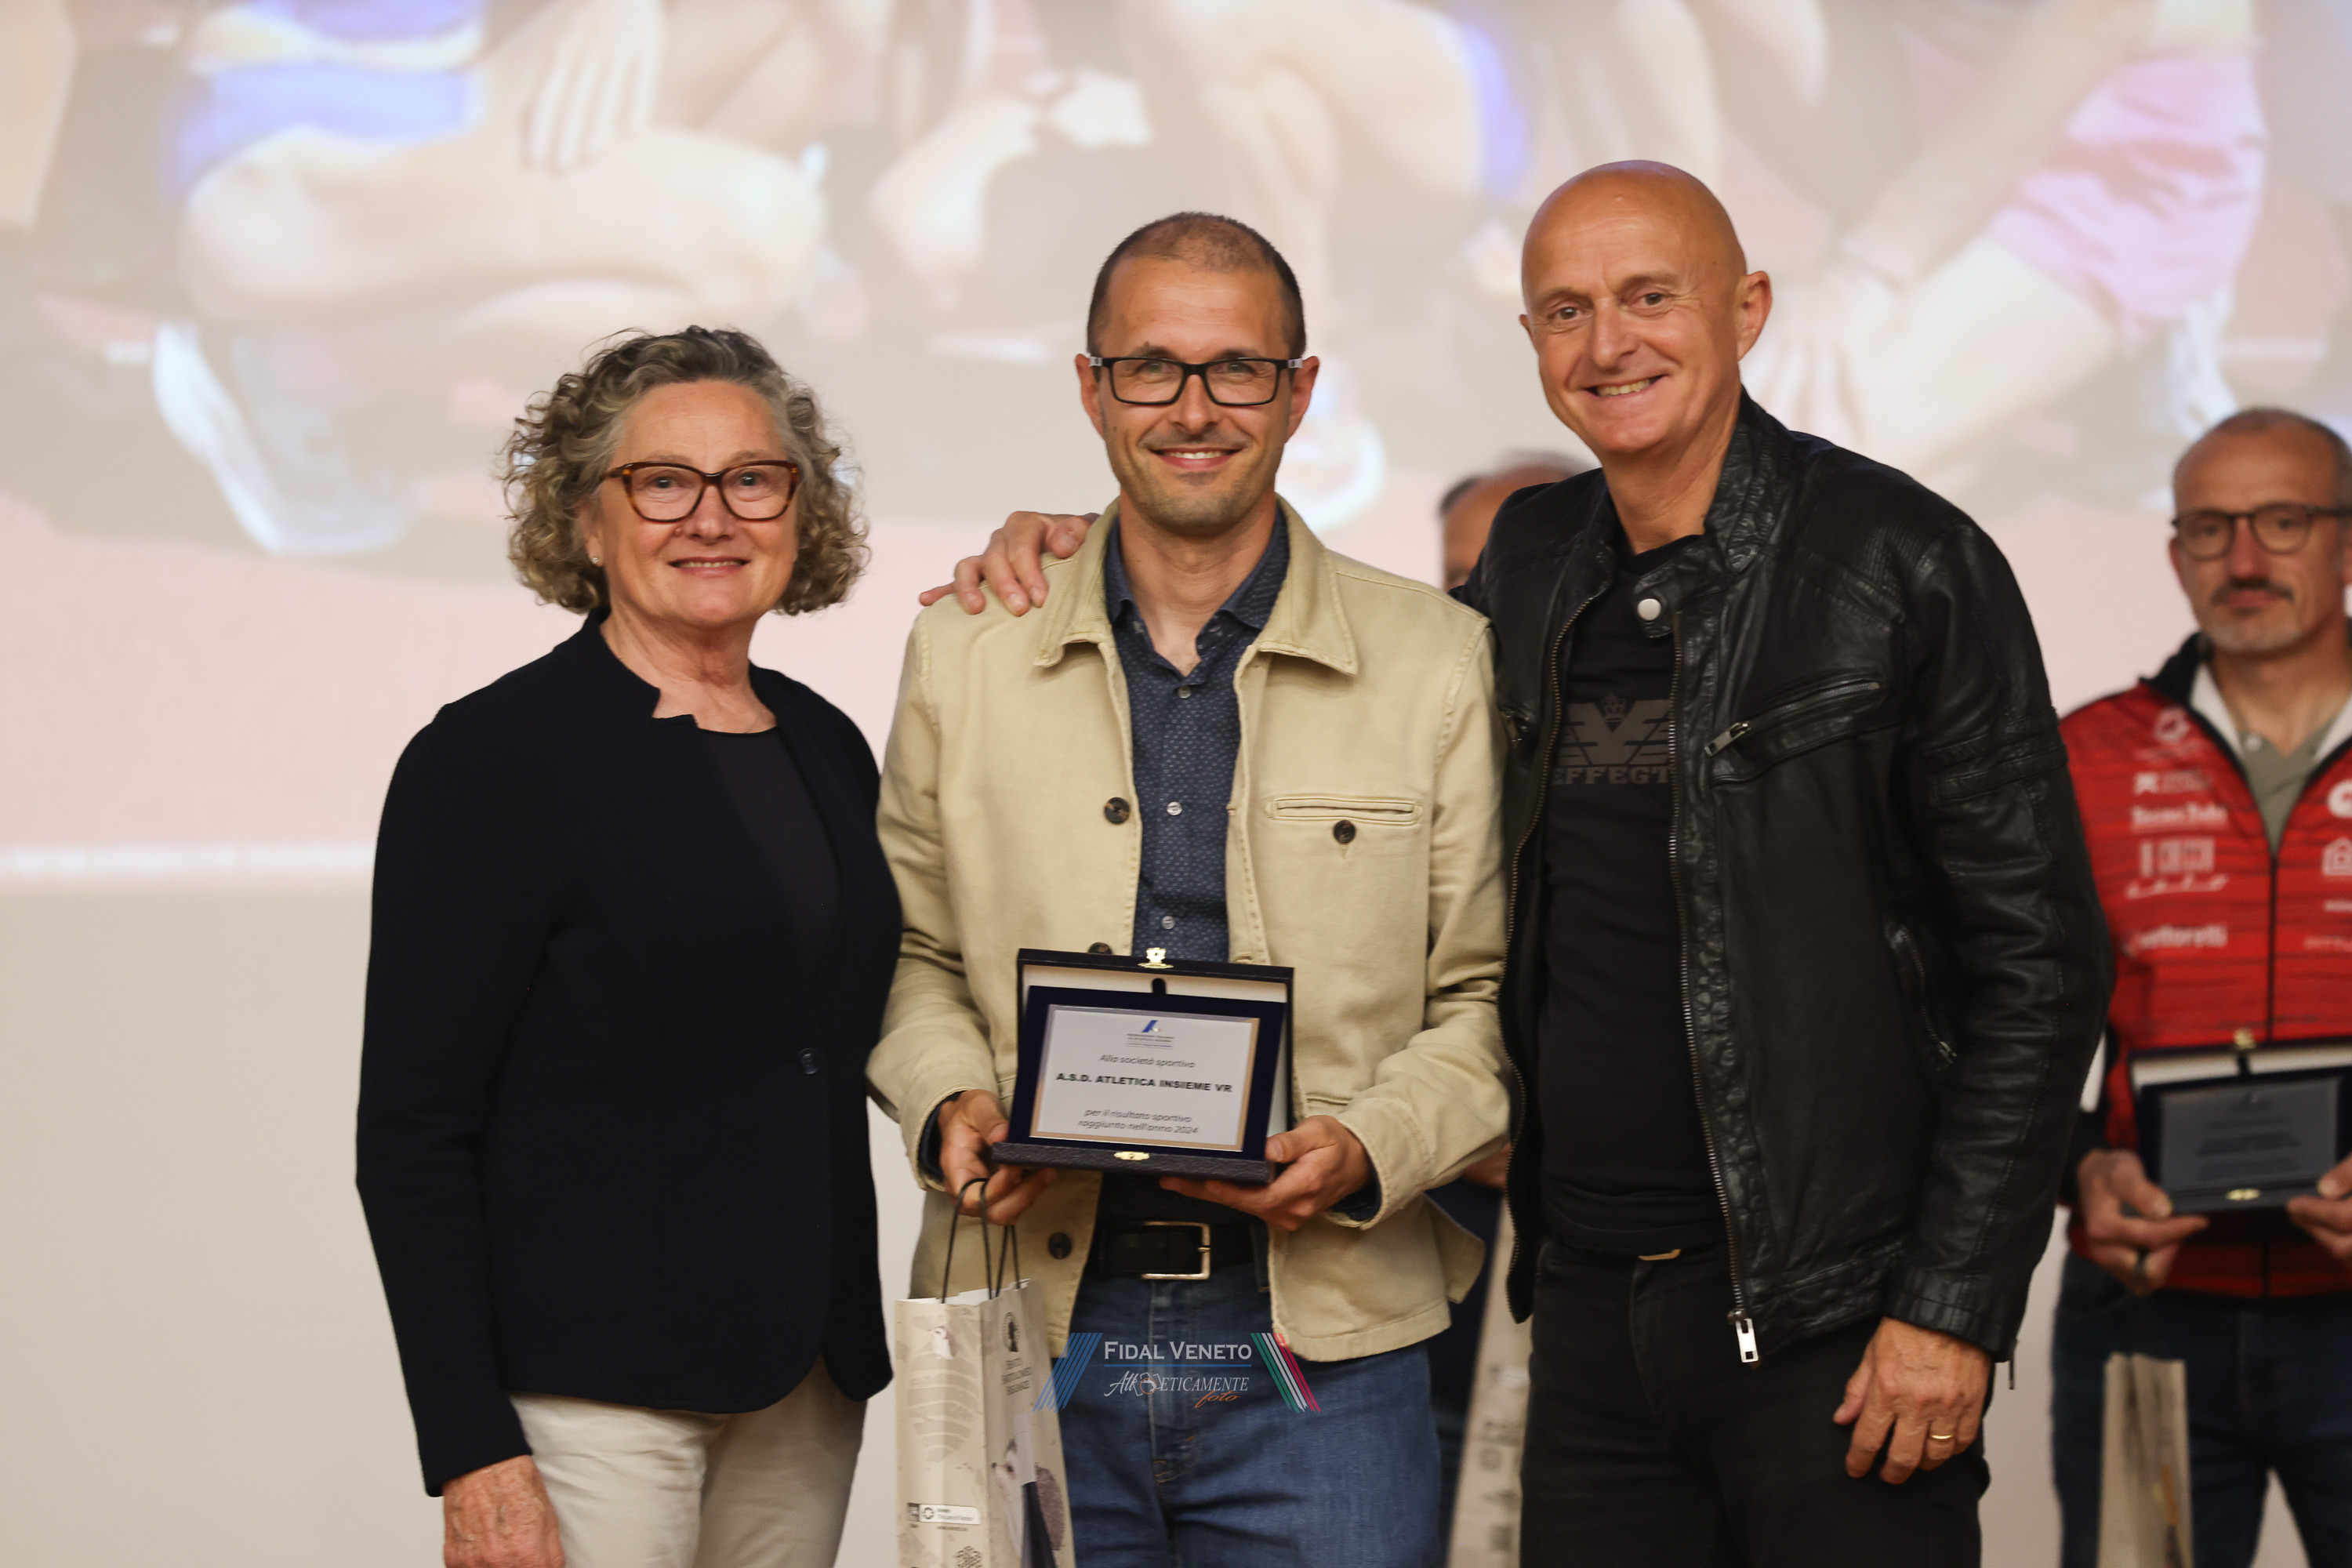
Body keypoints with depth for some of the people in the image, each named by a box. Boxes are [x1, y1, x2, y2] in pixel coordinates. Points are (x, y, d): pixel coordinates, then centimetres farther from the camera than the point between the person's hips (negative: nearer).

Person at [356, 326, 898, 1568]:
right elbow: (411, 1132, -11)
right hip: (590, 1391, -6)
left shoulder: (825, 747, 11)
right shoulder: (487, 757, -8)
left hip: (805, 1386, 6)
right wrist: (472, 1455, -16)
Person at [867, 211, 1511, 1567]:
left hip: (1323, 1355, -1)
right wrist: (950, 1106, -4)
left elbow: (1491, 1000, 4)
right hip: (1033, 1345, 1)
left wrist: (1366, 1150, -12)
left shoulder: (1441, 664, 3)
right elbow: (909, 956, 16)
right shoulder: (964, 656, 8)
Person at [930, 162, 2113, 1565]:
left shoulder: (1902, 565, -6)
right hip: (1592, 1306, 5)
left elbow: (2038, 958, -7)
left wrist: (1955, 1305, -12)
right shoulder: (1532, 565, 10)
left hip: (1826, 1326, -5)